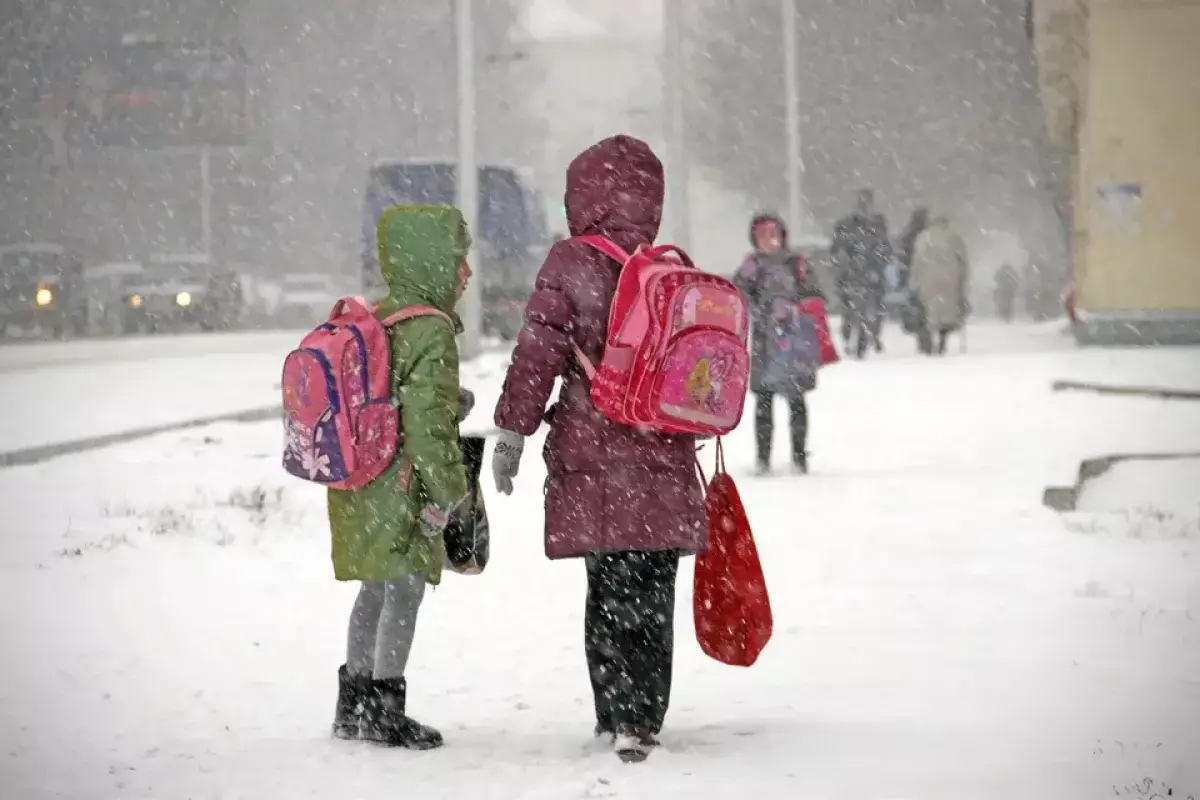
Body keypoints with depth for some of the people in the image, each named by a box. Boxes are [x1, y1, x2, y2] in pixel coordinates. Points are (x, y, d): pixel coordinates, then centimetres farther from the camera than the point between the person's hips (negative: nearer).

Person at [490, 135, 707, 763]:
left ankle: (618, 716, 4)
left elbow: (537, 352, -8)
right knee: (653, 595, 9)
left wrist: (512, 429, -3)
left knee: (609, 589, 5)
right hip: (664, 460, 3)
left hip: (593, 459, -3)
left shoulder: (571, 264, -5)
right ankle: (642, 719, 10)